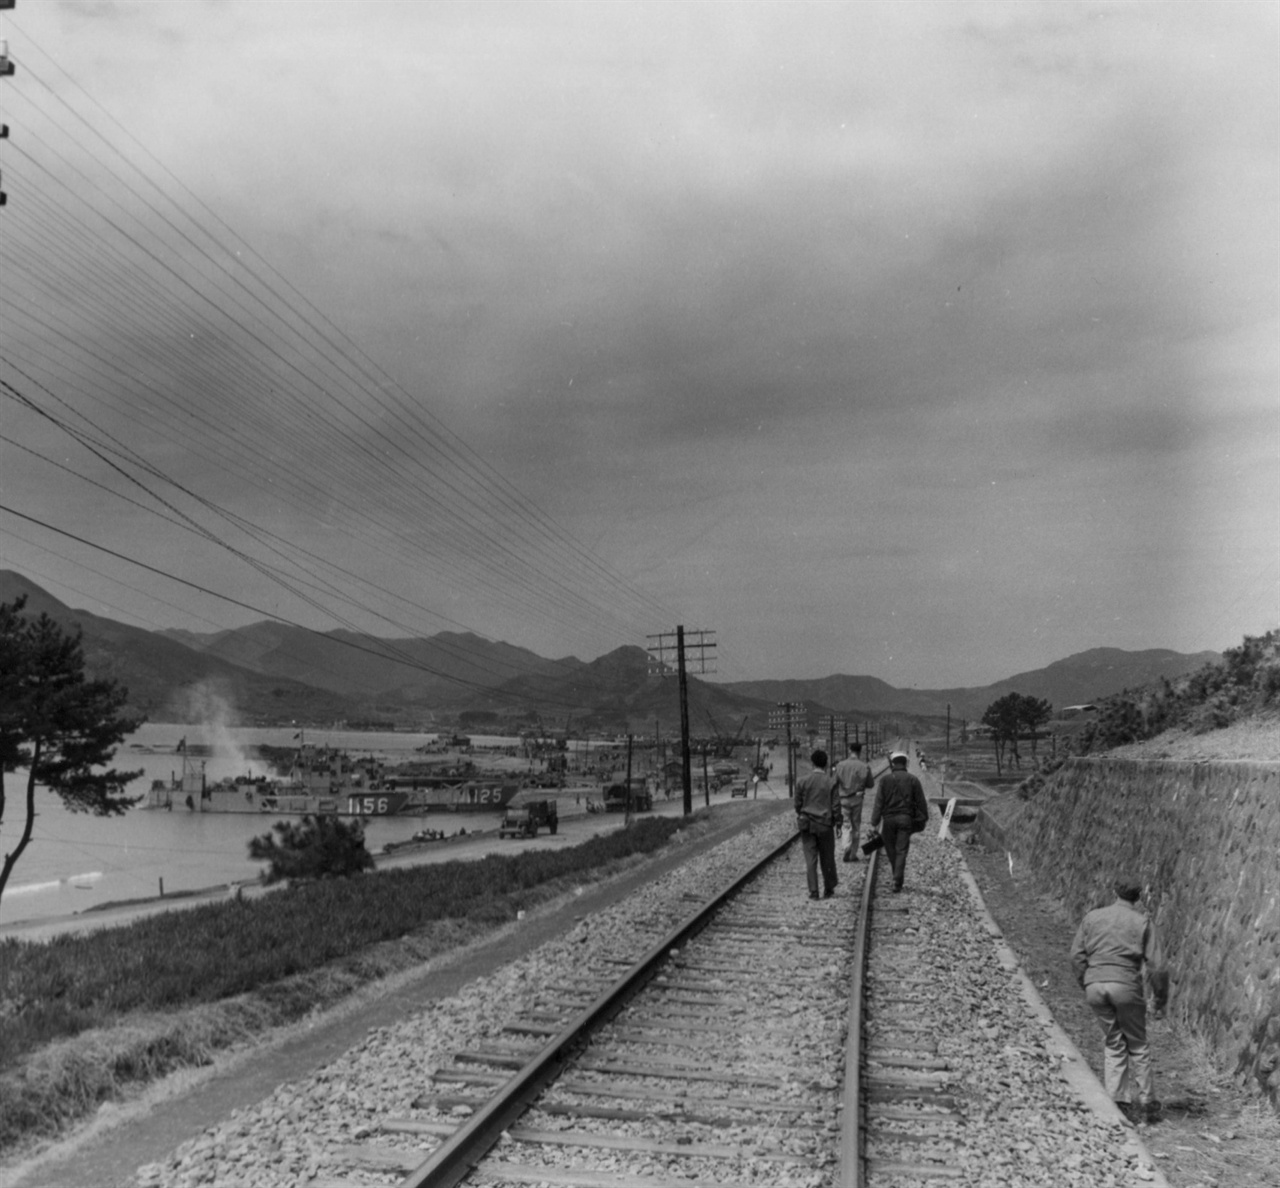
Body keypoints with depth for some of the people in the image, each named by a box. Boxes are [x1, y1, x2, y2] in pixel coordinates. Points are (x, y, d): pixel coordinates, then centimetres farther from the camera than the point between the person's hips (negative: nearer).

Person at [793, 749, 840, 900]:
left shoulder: (802, 782, -3)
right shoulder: (830, 783, -7)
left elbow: (798, 804, 1)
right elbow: (836, 807, -6)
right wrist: (838, 823, 8)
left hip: (807, 824, 1)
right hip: (825, 825, -1)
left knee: (810, 859, 4)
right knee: (827, 859, 12)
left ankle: (813, 891, 2)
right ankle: (828, 890, 21)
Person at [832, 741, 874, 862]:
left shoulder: (840, 765, -5)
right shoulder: (864, 767, -8)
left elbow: (834, 782, 0)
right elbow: (871, 784, 0)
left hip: (843, 799, 1)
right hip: (857, 799, -1)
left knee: (846, 825, 7)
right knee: (856, 826, 13)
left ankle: (845, 849, -17)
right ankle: (853, 854, 18)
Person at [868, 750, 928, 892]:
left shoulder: (885, 779, -3)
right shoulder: (913, 780, 0)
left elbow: (878, 802, -5)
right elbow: (921, 801, 4)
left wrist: (874, 822, -3)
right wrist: (924, 818, 17)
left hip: (889, 818, 0)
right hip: (906, 819, 0)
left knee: (890, 848, 17)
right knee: (901, 851, 1)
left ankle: (897, 874, 30)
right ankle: (897, 882, -6)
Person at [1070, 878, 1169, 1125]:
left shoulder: (1092, 917, 11)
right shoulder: (1142, 922, 5)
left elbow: (1077, 956, 6)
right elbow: (1156, 965, 1)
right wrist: (1161, 998, 11)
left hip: (1094, 984, 2)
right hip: (1126, 985, -2)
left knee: (1113, 1043, 13)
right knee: (1137, 1044, 14)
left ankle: (1119, 1102, 6)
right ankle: (1145, 1102, 17)